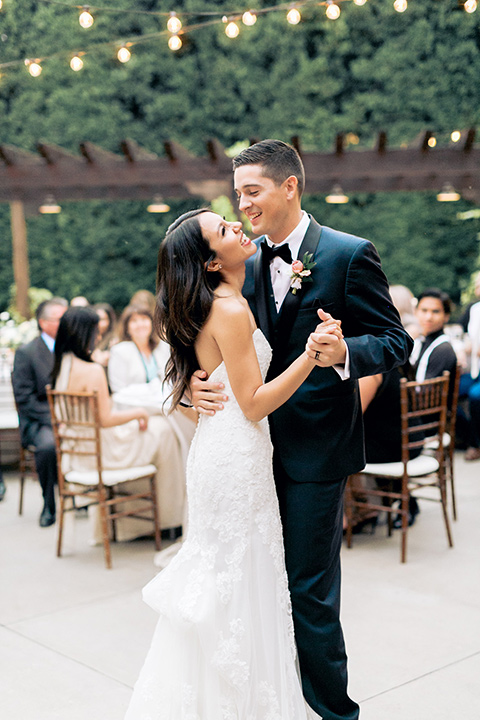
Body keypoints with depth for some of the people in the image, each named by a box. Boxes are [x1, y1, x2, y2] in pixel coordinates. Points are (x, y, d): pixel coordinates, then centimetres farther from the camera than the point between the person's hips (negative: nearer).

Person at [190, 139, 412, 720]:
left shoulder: (349, 254, -10)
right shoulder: (246, 264, 8)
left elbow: (395, 342, -10)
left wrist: (345, 353, -31)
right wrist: (194, 381, -11)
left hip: (315, 452, -6)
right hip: (256, 446, 6)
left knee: (310, 590, 2)